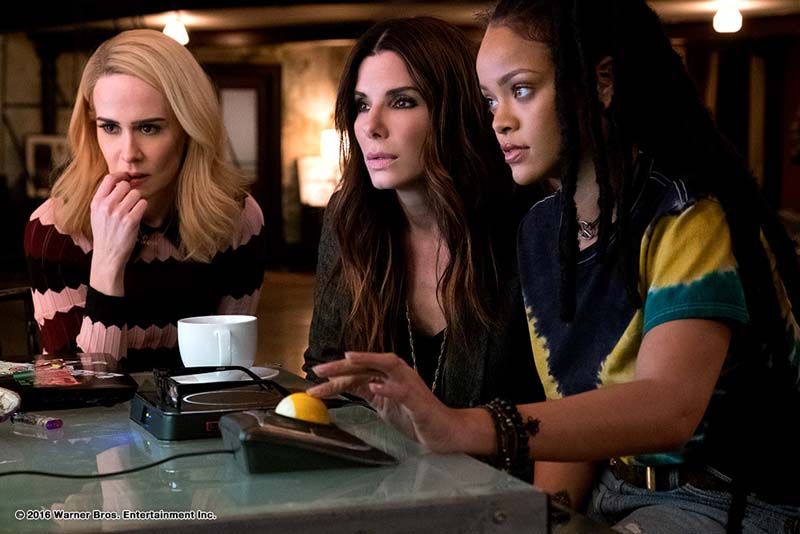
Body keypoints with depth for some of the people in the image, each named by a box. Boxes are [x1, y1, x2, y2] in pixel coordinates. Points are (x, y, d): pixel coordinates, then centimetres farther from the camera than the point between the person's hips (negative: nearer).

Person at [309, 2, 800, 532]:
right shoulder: (541, 231, 5)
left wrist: (465, 427, -45)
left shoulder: (690, 217, -18)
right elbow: (573, 407, 7)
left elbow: (669, 406, -34)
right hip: (610, 487, 6)